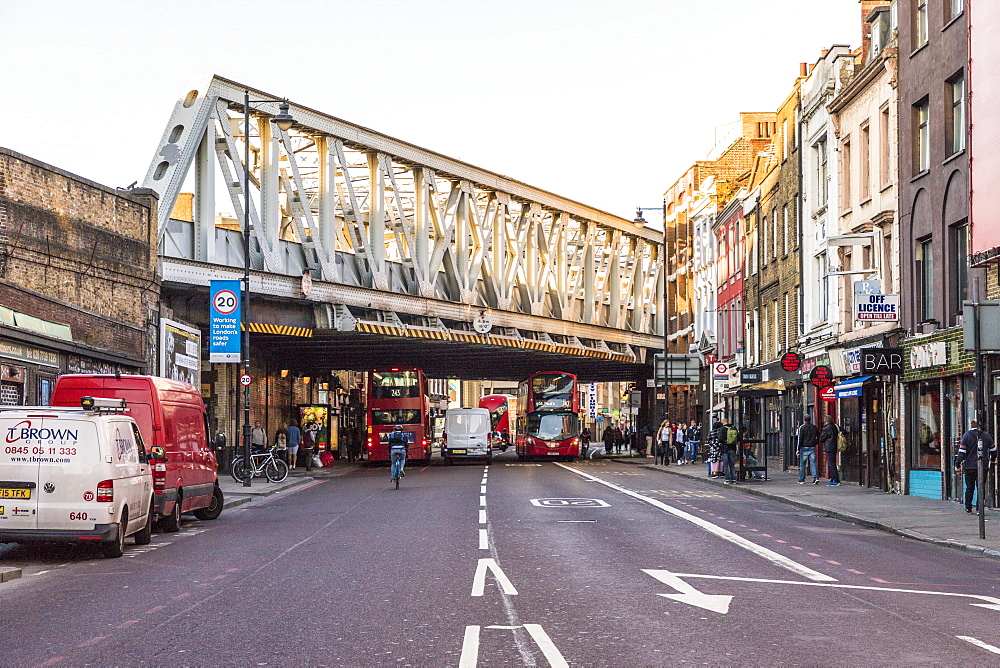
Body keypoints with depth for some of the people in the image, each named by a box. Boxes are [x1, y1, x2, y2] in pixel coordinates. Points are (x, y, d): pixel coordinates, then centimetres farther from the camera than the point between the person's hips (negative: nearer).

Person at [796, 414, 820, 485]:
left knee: (802, 465, 5)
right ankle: (816, 477, -16)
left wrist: (798, 449, -8)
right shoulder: (814, 427, 9)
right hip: (812, 448, 3)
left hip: (804, 448, -3)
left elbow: (800, 439, -8)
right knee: (813, 463, 0)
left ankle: (801, 480, 9)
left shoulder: (802, 427, -5)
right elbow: (819, 438, 12)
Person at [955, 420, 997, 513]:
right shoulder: (986, 435, 4)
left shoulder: (966, 435, -4)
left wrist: (957, 464, -5)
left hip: (970, 466, -1)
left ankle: (968, 507, 16)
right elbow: (993, 450, 11)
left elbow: (962, 451, -8)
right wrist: (992, 459, 30)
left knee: (970, 488, 11)